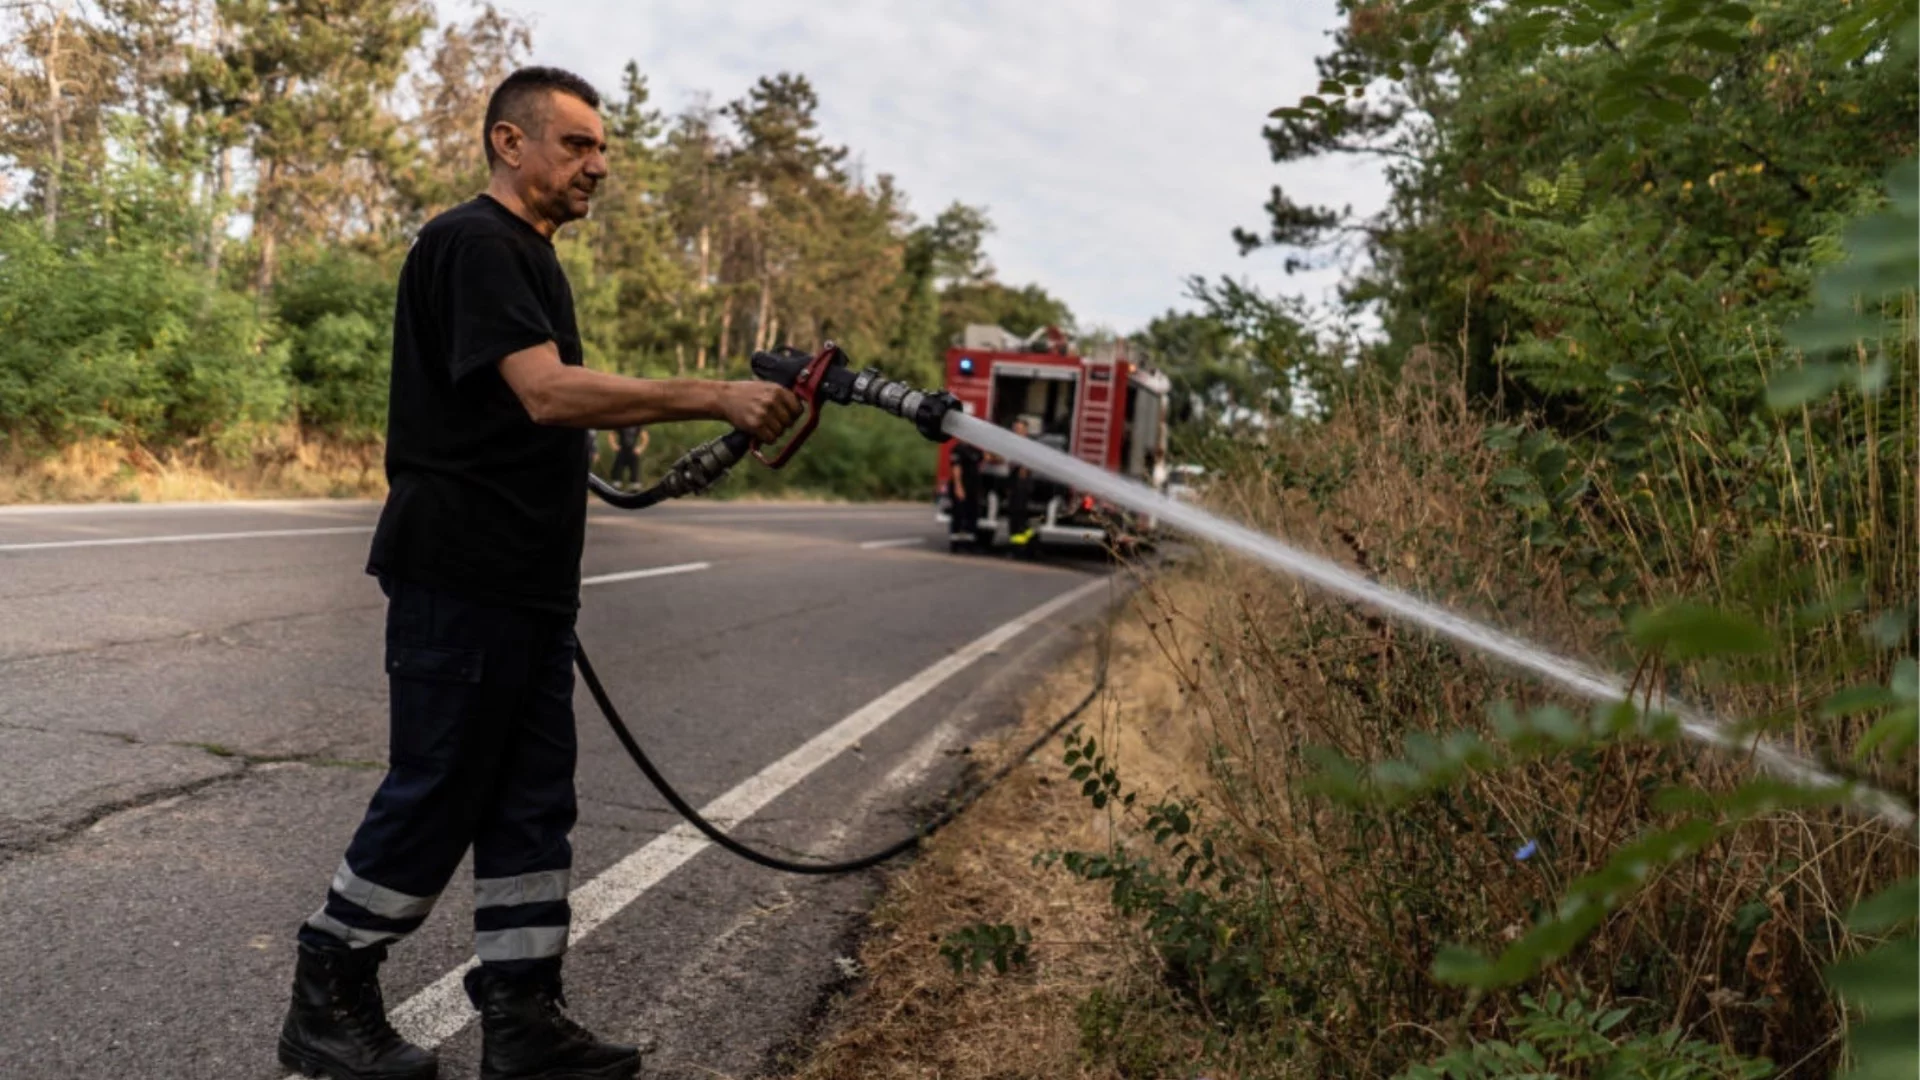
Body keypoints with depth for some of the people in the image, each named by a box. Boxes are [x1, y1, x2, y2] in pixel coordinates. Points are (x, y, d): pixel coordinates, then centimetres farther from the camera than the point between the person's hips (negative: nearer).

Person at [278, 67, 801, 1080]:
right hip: (460, 578, -9)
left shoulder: (530, 256, 20)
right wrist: (714, 398, -29)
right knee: (435, 795, -1)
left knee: (532, 802, 9)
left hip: (526, 581, 10)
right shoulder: (475, 244, -12)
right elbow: (546, 390, -25)